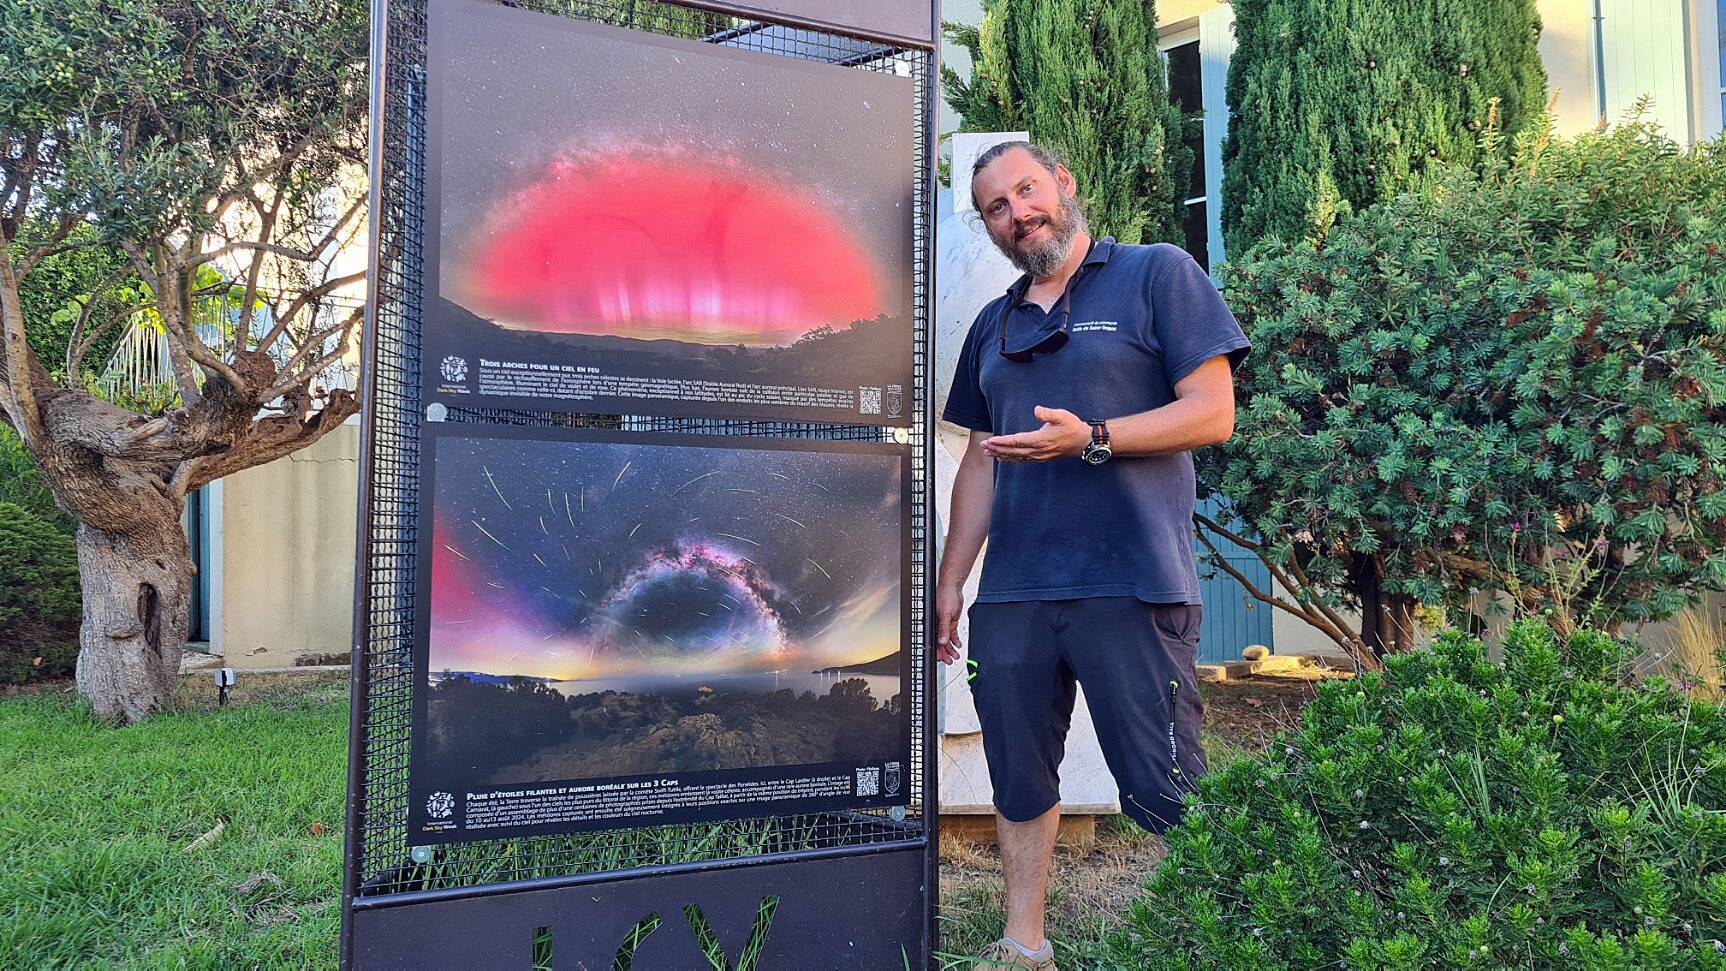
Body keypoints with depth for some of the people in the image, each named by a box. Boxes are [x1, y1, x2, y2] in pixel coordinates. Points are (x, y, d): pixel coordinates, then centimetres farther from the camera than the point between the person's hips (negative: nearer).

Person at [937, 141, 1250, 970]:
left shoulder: (1158, 274, 3)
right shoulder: (994, 326, 18)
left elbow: (1212, 412, -5)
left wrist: (1090, 439, -17)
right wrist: (949, 580, 13)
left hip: (1130, 588, -5)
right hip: (1011, 594, 6)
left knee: (1166, 795, -3)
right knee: (1018, 780, 12)